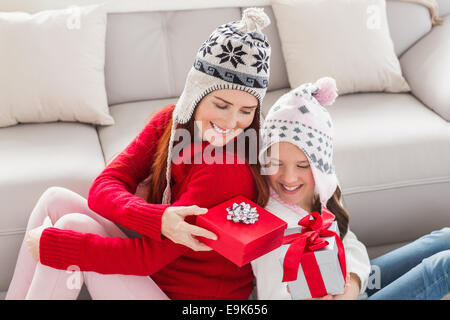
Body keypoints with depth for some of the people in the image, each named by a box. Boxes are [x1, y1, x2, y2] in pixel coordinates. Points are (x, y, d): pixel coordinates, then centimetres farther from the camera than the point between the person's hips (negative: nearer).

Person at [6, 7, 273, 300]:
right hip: (155, 268, 7)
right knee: (57, 199, -2)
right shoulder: (170, 120, -5)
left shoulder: (230, 170, -26)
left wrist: (50, 244, -18)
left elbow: (149, 255, -26)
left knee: (74, 225, -17)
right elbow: (103, 187, -13)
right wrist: (157, 218, -34)